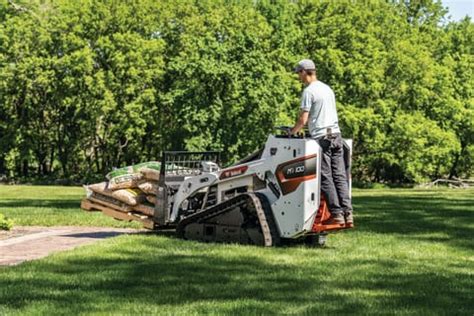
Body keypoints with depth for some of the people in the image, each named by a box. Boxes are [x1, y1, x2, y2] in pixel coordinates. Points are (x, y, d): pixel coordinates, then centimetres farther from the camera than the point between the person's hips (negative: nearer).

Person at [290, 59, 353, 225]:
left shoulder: (309, 91, -8)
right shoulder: (327, 88, 17)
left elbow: (303, 119, -11)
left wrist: (292, 131, 6)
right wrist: (304, 125, 27)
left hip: (321, 137, -7)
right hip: (336, 134, 7)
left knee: (326, 178, -3)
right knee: (340, 176, 5)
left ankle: (336, 214, -5)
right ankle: (347, 213, 1)